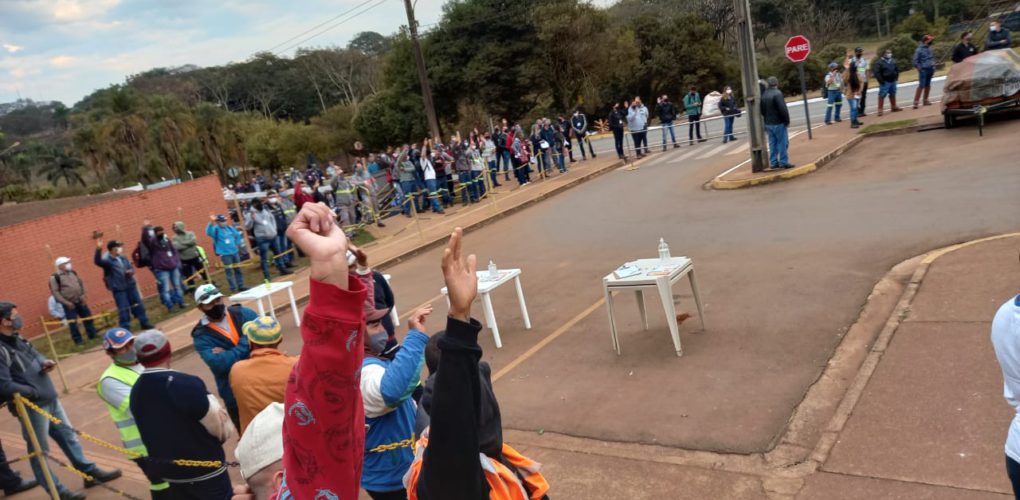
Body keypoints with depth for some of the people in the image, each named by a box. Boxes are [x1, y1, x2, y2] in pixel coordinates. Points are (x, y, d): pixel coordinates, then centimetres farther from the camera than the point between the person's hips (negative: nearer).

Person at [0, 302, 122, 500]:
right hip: (32, 406, -9)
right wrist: (33, 392, -16)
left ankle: (91, 472, 32)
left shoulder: (17, 339, 9)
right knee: (40, 451, 5)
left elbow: (35, 354, 22)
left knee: (68, 436, 19)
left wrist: (45, 362, -1)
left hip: (50, 400, 10)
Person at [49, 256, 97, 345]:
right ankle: (78, 340, 8)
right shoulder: (54, 277, -11)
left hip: (80, 301, 6)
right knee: (73, 323, -1)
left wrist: (83, 295, 5)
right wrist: (66, 302, -17)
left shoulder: (73, 272, 7)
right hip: (69, 304, -6)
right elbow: (55, 292, -13)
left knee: (88, 318, 11)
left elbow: (81, 283, 16)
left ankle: (93, 335, 23)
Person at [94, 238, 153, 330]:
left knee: (138, 305, 13)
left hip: (130, 285, 6)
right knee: (123, 309, -4)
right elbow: (97, 261, -33)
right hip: (118, 289, -6)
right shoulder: (107, 260, -12)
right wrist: (99, 249, -46)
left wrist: (131, 271, -7)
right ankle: (125, 329, 5)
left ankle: (144, 323, 26)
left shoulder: (123, 257, 9)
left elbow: (130, 267, 19)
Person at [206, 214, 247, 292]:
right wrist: (211, 223, -44)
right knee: (229, 272, -5)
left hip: (235, 252, 6)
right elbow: (208, 232, -32)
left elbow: (237, 235, 24)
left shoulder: (230, 228, 8)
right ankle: (233, 288, 2)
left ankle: (241, 286, 22)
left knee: (238, 270, 12)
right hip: (225, 254, -6)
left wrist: (237, 243, 14)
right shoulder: (216, 229, -9)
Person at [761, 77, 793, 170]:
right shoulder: (777, 93, -15)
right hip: (778, 123, -7)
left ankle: (773, 162, 13)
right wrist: (787, 121, -10)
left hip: (768, 123, 7)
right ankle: (783, 162, -1)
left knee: (772, 143, 12)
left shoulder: (763, 95, 7)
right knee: (783, 143, -1)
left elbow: (762, 110, 13)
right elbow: (783, 109, -20)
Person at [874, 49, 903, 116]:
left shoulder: (893, 61, 8)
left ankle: (894, 107, 32)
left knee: (892, 94, 18)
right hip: (885, 82, -7)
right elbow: (877, 73, -16)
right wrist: (881, 80, -18)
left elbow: (897, 69, 21)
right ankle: (880, 110, -6)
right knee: (882, 95, -8)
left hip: (893, 81, 7)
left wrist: (896, 77, 11)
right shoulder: (880, 62, -12)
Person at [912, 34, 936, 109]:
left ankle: (926, 100, 20)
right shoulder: (919, 50, -10)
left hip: (930, 69, 7)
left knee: (928, 85, 11)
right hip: (923, 70, -7)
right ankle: (915, 102, -13)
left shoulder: (929, 49, 9)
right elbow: (915, 61, -9)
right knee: (921, 85, -13)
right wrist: (920, 68, -13)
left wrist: (933, 66, 11)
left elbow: (932, 58, 21)